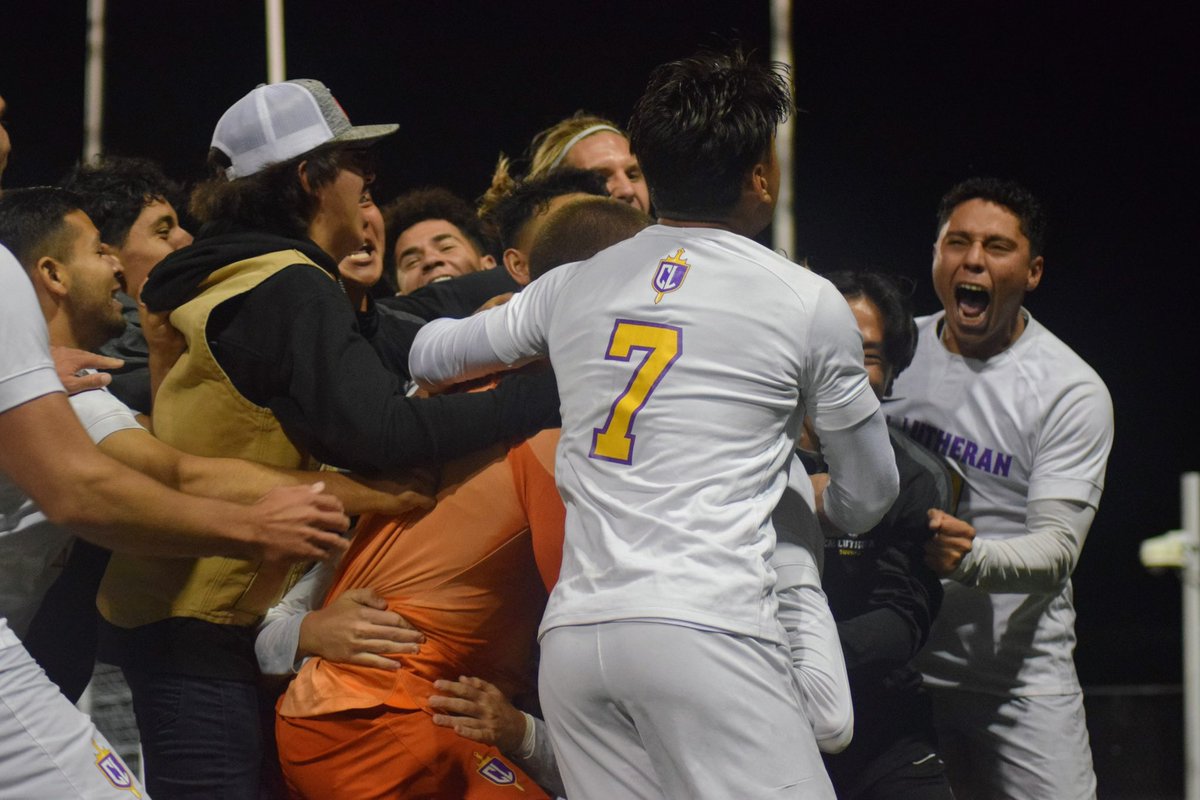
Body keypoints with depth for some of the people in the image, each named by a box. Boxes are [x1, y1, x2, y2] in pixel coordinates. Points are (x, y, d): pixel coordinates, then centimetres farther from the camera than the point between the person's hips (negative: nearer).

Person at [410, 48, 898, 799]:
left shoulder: (571, 288, 16)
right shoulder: (807, 303, 5)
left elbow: (428, 356, 33)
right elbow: (869, 496, 16)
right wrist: (819, 505, 39)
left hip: (573, 637, 6)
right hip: (706, 633, -5)